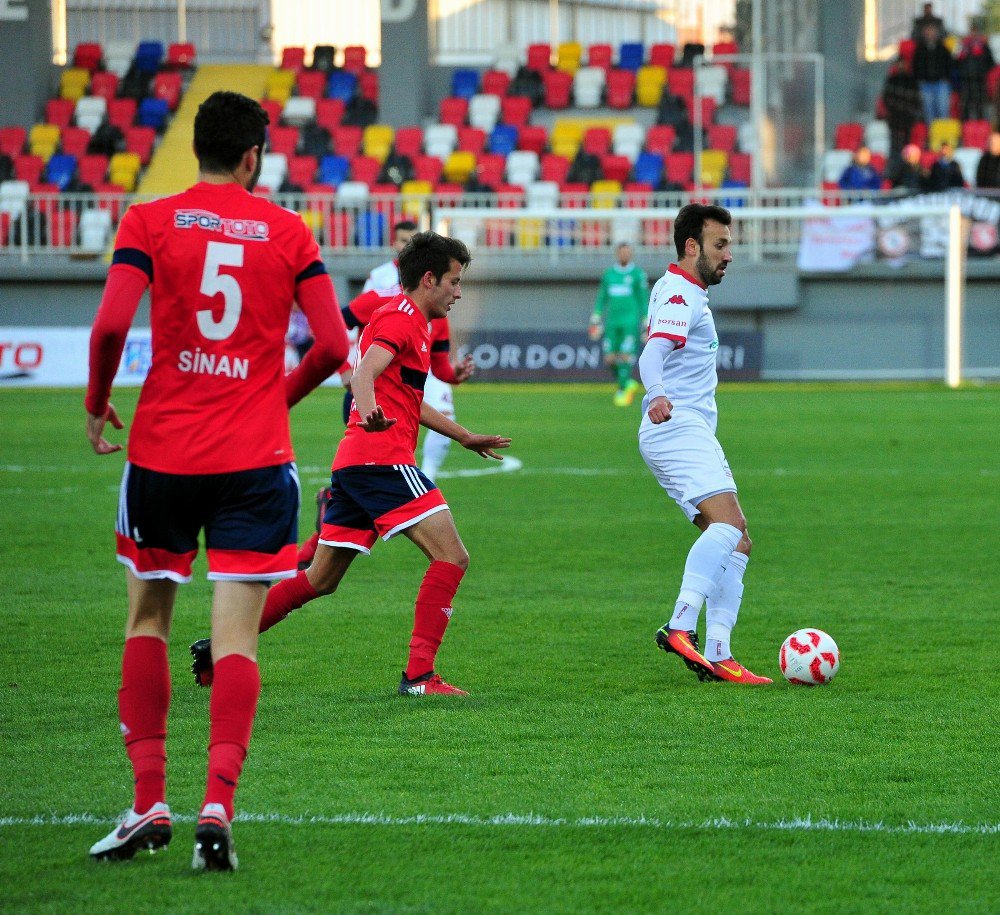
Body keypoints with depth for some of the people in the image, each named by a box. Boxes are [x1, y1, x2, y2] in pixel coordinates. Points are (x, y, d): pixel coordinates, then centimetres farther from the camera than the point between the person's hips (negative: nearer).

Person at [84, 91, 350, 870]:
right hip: (255, 457, 0)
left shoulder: (149, 222, 0)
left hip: (162, 449, 0)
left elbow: (111, 324, -11)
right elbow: (333, 345, -1)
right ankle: (217, 811, -15)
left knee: (148, 620, 16)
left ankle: (150, 804, 14)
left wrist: (97, 403, 6)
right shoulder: (289, 233, 3)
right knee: (236, 639, -2)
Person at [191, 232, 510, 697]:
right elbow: (365, 372, -24)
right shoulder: (401, 317, -6)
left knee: (320, 579, 13)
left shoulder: (404, 319, 26)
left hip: (353, 465, 10)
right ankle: (419, 675, -16)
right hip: (383, 460, -10)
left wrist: (465, 437, 43)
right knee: (451, 557, -12)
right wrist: (369, 411, -44)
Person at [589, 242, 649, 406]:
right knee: (610, 359, 1)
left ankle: (622, 391, -4)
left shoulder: (638, 274, 0)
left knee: (625, 356, -12)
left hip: (630, 321, -4)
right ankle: (628, 383, 23)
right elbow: (601, 298, 16)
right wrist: (595, 320, 10)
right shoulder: (609, 274, 12)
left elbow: (644, 300, 1)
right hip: (612, 322, 4)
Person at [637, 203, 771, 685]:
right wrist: (657, 396, -48)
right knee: (727, 523, -28)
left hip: (693, 435, 11)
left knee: (736, 542, 5)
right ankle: (680, 626, -40)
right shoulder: (679, 294, -10)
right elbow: (652, 352, -29)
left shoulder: (687, 293, 22)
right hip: (677, 428, -11)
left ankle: (717, 655, -1)